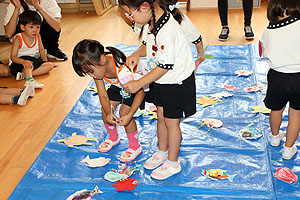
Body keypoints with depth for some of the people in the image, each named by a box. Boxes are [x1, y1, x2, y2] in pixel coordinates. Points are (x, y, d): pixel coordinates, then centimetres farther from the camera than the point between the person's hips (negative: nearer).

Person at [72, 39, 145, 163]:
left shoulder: (123, 70, -45)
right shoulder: (97, 69, -24)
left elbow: (140, 92, -32)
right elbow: (103, 96, -17)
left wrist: (129, 116, -38)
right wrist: (108, 113, -35)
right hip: (118, 85, 7)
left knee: (124, 112, -16)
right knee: (105, 110, 0)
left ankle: (135, 147, 6)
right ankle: (113, 138, 30)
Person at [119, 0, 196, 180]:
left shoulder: (167, 30, -33)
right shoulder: (152, 21, -5)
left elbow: (165, 65, -29)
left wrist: (139, 83, -23)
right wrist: (138, 54, -6)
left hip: (177, 82, -8)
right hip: (161, 80, 8)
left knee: (171, 122, 7)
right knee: (161, 117, 20)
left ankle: (173, 163, 27)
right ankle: (162, 152, 42)